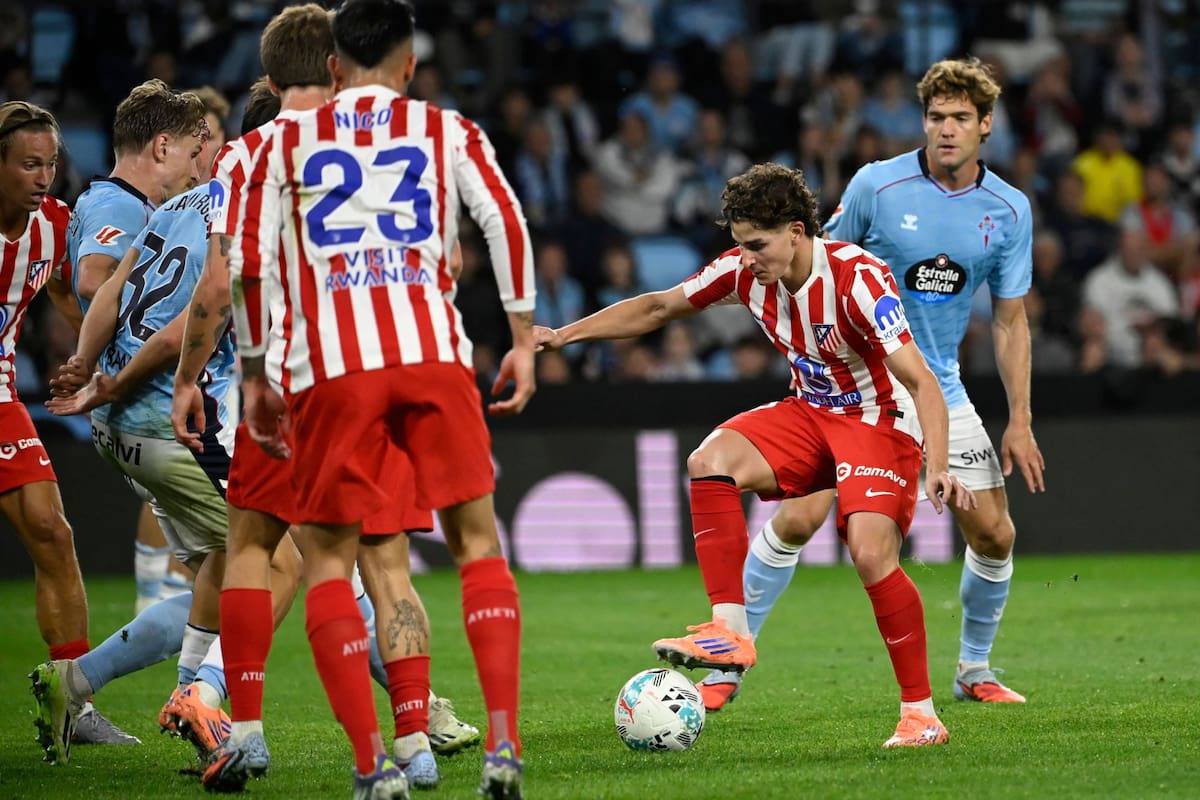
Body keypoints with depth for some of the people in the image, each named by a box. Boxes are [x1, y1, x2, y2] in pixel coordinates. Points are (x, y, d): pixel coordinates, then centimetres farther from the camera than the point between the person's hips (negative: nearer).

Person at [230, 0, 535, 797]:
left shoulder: (286, 142, 15)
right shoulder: (448, 131, 15)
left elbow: (250, 264, 8)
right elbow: (506, 221, 1)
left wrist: (256, 374, 15)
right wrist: (524, 341, 5)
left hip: (330, 369, 0)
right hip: (434, 352, 0)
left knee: (328, 559, 8)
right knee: (478, 542, 9)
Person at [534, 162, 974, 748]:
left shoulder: (857, 278, -27)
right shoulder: (746, 271, -9)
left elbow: (920, 381, -31)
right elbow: (658, 308, 7)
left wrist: (938, 467, -45)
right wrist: (563, 334, 1)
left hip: (880, 420, -6)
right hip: (812, 410, 6)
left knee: (872, 554, -24)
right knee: (711, 459, -19)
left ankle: (920, 714, -10)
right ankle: (730, 632, -18)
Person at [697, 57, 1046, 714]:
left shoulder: (1009, 210, -1)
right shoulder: (877, 186, -11)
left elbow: (1010, 321, 6)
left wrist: (1019, 422, 2)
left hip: (939, 389, 3)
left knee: (993, 536, 0)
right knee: (797, 519, -15)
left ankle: (974, 670, 23)